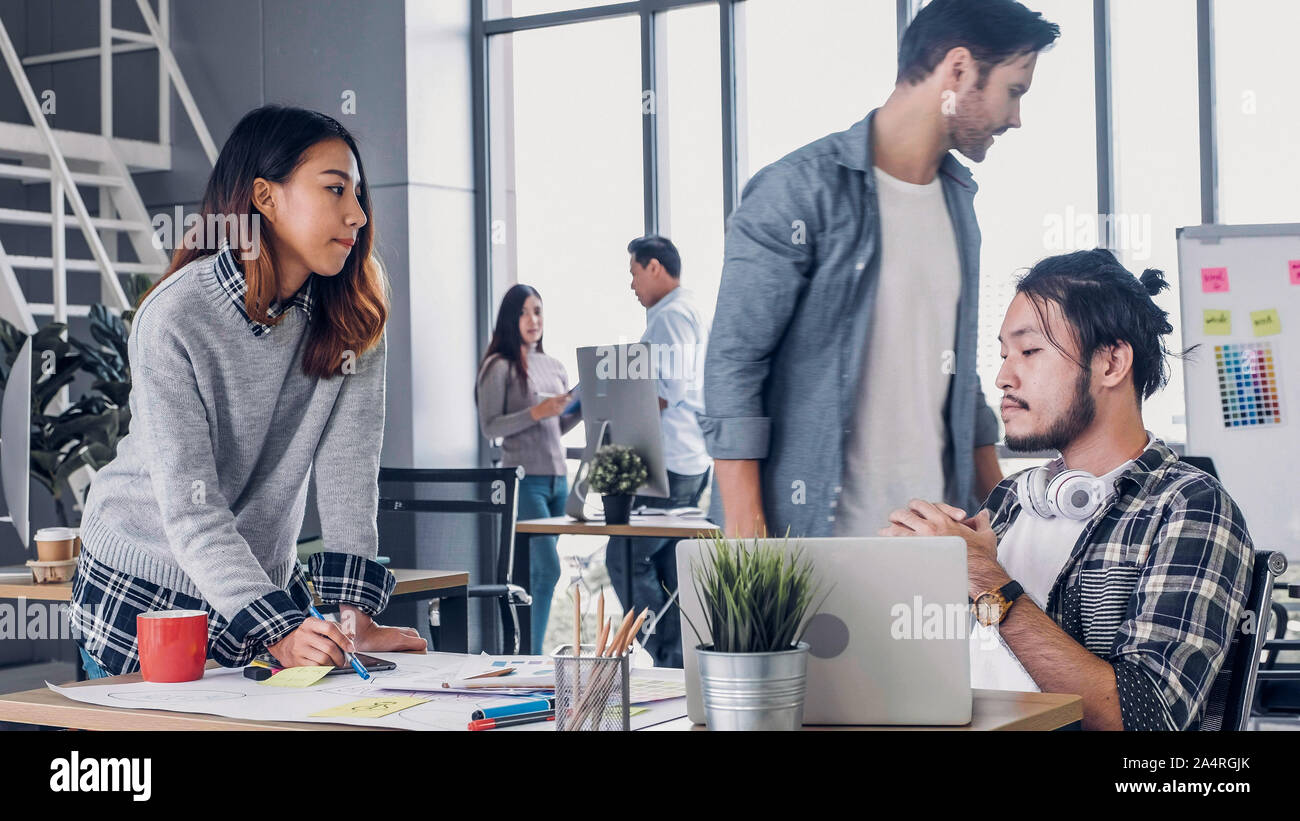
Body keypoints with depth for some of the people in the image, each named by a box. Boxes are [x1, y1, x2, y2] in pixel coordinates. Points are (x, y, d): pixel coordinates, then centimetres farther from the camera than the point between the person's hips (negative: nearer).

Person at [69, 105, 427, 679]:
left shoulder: (352, 312, -9)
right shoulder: (173, 319, -23)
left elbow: (348, 465, -14)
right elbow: (190, 509, -27)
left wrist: (355, 616, -23)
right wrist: (277, 633, -36)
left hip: (267, 579, 4)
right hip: (142, 591, -3)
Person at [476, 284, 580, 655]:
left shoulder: (553, 366, 16)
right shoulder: (500, 367, -4)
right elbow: (489, 427, -10)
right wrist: (536, 413, -19)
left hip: (557, 478, 7)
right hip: (525, 480, -7)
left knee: (537, 571, 8)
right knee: (548, 568, -14)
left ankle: (527, 647, 13)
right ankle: (533, 657, -9)